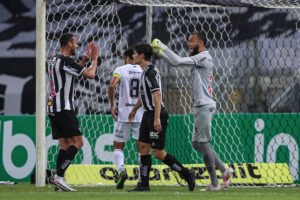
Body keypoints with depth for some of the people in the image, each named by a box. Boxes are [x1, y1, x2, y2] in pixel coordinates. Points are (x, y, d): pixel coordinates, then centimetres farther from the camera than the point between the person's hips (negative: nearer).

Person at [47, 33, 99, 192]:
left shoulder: (52, 61, 15)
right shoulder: (66, 61, -12)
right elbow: (90, 74, -8)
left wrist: (85, 59, 28)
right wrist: (95, 59, 9)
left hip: (52, 107, 9)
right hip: (64, 108, -9)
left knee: (65, 144, 9)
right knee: (77, 142, -7)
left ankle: (58, 179, 2)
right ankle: (59, 176, -15)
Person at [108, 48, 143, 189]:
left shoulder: (120, 70, -2)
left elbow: (112, 85, -18)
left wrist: (112, 105, -8)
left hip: (124, 114, -2)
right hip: (141, 115, 2)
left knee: (118, 146, 9)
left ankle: (121, 170, -17)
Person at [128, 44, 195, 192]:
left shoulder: (150, 72, -16)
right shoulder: (146, 72, 15)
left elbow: (157, 95, -24)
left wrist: (157, 118, -30)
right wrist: (134, 110, 42)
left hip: (156, 115, -10)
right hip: (148, 114, 10)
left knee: (159, 153, -8)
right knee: (143, 147, 6)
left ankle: (187, 174, 1)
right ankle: (144, 184, 7)